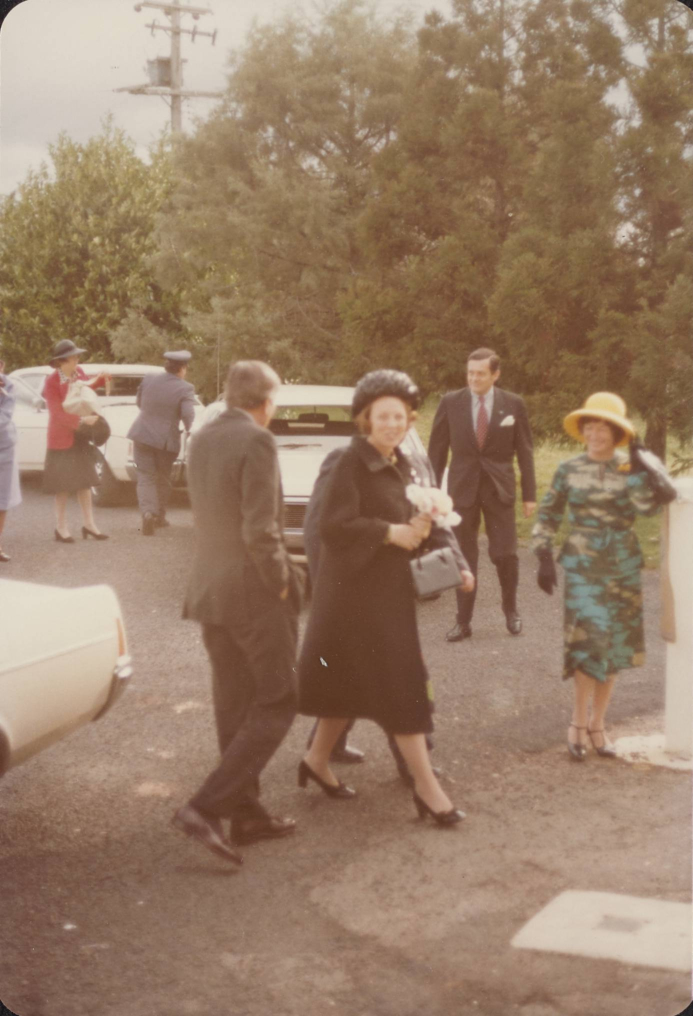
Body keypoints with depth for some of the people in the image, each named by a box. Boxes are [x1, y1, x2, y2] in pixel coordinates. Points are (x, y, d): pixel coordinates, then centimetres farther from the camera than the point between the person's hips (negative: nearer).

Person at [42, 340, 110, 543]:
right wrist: (81, 420, -34)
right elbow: (57, 413, -24)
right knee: (63, 484, 1)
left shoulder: (79, 372, -1)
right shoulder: (52, 382, -19)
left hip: (81, 435, 6)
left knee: (84, 480, 11)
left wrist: (100, 380, 4)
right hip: (62, 437, -6)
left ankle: (88, 524, 19)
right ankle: (61, 528, 11)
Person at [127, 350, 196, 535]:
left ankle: (148, 513, -19)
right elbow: (188, 415, -22)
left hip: (142, 436, 2)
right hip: (167, 440, -2)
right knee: (163, 479, 17)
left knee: (146, 478, 3)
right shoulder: (185, 388, -11)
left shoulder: (148, 379, 0)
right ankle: (159, 517, 26)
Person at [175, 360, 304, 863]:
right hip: (256, 593, -8)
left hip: (210, 590, 8)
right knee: (277, 704, 2)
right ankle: (205, 807, -7)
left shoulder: (202, 439, 8)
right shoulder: (257, 441, -17)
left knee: (235, 709, 15)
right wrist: (281, 580, -8)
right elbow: (260, 530, -23)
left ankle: (247, 813, 24)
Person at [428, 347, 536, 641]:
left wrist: (529, 494, 0)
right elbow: (437, 449, 4)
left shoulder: (513, 404, -1)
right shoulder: (451, 402, -1)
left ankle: (510, 608, 25)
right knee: (464, 557, 5)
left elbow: (524, 451, 2)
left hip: (499, 488, 0)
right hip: (462, 487, 1)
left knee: (505, 553, -1)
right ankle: (463, 621, 14)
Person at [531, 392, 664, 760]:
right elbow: (547, 515, 4)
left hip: (623, 566, 2)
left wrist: (638, 468, -19)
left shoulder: (630, 469, 0)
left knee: (613, 645, 7)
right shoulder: (569, 470, -1)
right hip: (582, 565, -2)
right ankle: (578, 723, 4)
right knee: (589, 640, -11)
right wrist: (544, 557, -3)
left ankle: (596, 723, 20)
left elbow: (650, 507, -15)